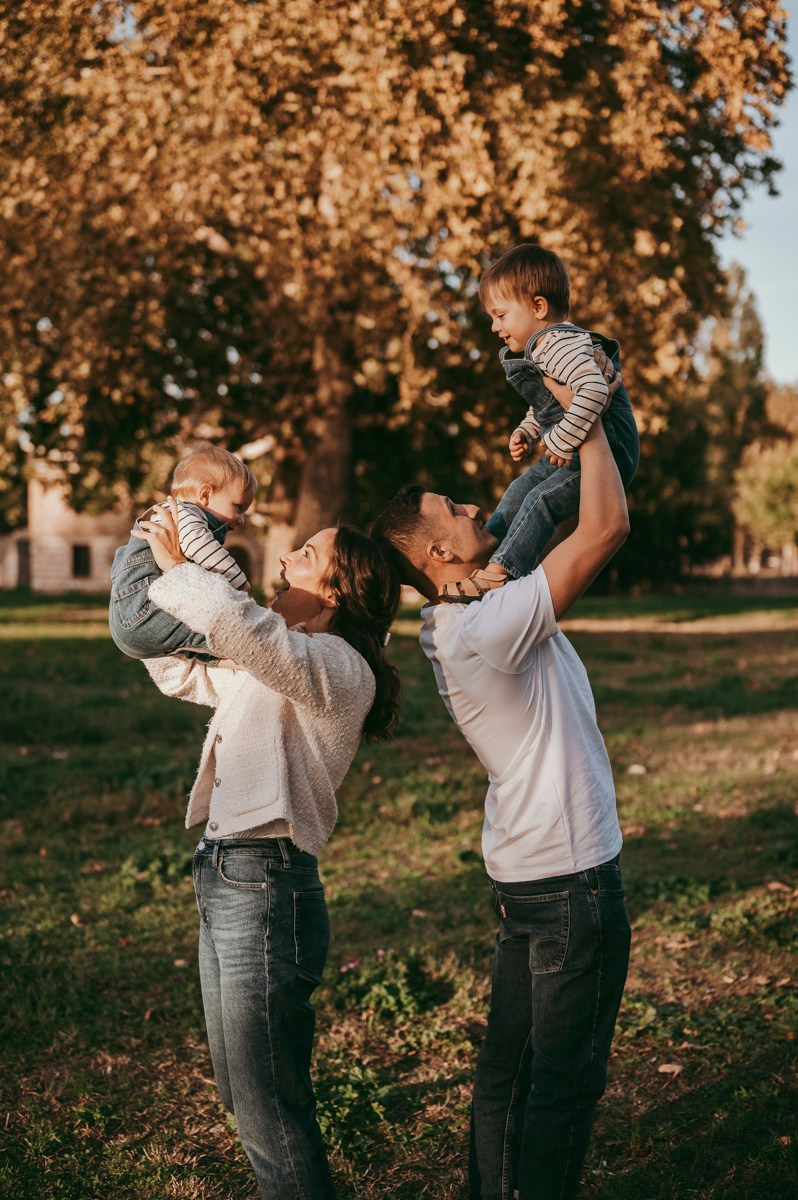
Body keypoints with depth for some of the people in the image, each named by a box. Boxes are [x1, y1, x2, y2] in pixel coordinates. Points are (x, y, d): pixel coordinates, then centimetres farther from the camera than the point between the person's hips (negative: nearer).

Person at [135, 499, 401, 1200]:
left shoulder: (336, 667, -15)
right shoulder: (268, 669, 16)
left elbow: (231, 616, -33)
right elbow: (178, 671, 28)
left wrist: (174, 565, -14)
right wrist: (159, 565, 18)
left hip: (267, 887, -10)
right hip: (222, 879, 10)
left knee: (269, 1110, -2)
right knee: (239, 1090, 21)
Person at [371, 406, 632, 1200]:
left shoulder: (465, 618, 5)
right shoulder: (485, 628, -23)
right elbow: (607, 526, -25)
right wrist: (587, 419, -13)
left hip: (522, 876, 9)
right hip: (572, 876, -9)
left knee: (510, 1061, 18)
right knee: (566, 1078, 3)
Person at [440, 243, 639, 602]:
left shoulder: (562, 346, -24)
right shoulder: (539, 350, 11)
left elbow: (594, 391, -40)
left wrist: (563, 441, -33)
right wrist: (525, 433, 9)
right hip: (571, 451, 11)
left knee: (542, 501, -20)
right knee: (519, 491, 14)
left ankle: (498, 572, -21)